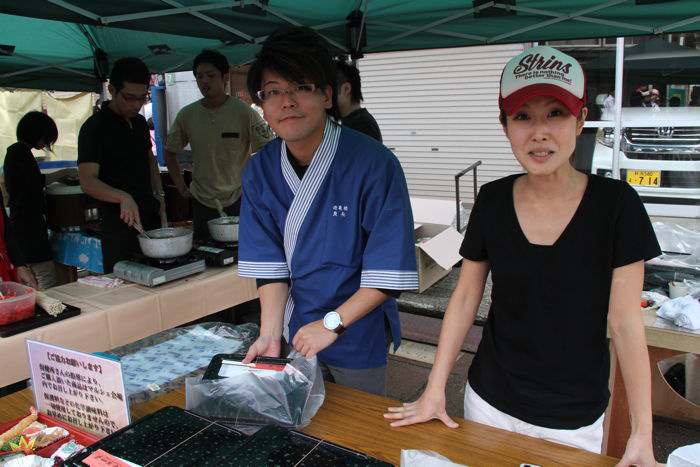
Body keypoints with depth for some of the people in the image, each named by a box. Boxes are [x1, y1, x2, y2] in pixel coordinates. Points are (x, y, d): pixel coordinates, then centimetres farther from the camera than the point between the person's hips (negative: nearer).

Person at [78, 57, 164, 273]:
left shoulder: (140, 122, 10)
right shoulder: (94, 128, -12)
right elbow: (87, 181, -20)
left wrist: (158, 194, 10)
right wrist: (123, 197, -37)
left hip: (150, 216, 7)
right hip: (119, 223, -7)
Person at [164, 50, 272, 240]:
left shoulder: (244, 112, -8)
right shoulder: (187, 115, 2)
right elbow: (169, 153, 15)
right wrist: (182, 188, 8)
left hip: (239, 201, -3)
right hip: (201, 202, 3)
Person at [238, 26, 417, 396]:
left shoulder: (374, 164, -22)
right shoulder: (260, 170, -6)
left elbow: (389, 272, -20)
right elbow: (269, 263, -5)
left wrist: (332, 324, -20)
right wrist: (270, 334, -12)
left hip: (358, 335, -4)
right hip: (295, 331, 4)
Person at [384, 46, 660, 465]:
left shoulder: (614, 204, -14)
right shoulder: (493, 200, -7)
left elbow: (625, 322, -11)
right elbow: (465, 297, -2)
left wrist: (643, 432, -13)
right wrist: (435, 390, -3)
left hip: (574, 421, -2)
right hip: (489, 402, 2)